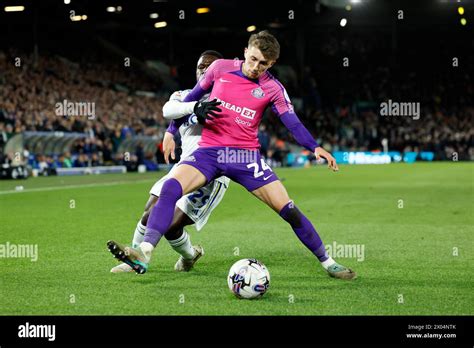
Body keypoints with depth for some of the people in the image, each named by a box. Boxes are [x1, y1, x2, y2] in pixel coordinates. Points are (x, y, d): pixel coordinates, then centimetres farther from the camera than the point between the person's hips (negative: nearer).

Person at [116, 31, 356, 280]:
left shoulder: (272, 88, 0)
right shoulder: (220, 68, 1)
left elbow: (293, 123, -6)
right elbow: (191, 98, 14)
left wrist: (315, 148, -24)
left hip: (245, 156, 0)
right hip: (208, 150, 0)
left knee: (288, 209, -6)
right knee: (171, 188, -27)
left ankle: (327, 262, 11)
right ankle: (144, 253, -32)